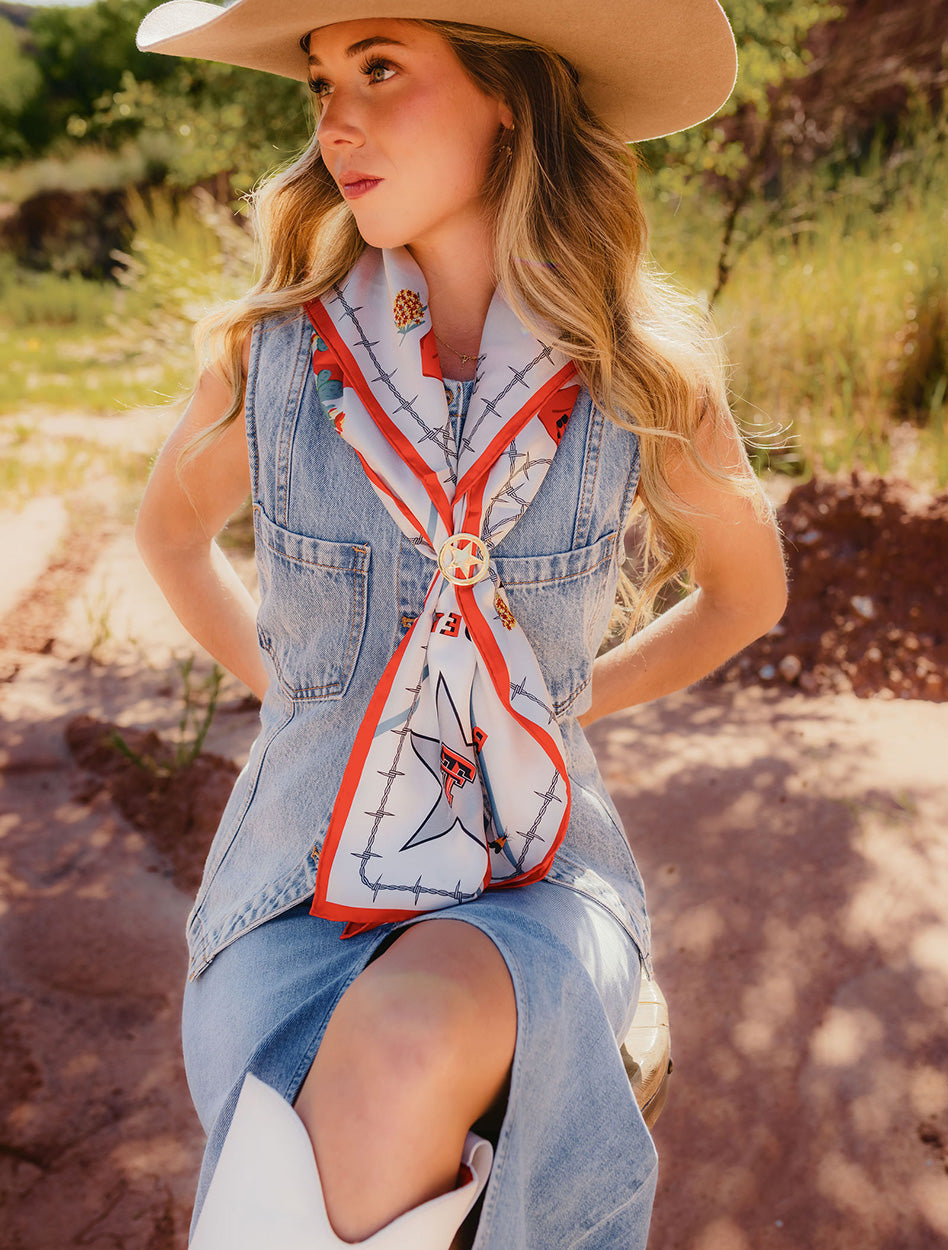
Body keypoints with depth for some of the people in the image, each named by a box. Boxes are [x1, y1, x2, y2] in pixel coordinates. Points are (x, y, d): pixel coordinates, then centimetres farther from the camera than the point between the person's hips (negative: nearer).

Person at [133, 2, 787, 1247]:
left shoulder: (642, 385, -8)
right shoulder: (272, 353, -6)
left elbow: (749, 589, 12)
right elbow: (171, 529, 17)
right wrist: (282, 686, 9)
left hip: (538, 877, 0)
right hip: (306, 878, 1)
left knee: (403, 1060, -33)